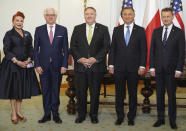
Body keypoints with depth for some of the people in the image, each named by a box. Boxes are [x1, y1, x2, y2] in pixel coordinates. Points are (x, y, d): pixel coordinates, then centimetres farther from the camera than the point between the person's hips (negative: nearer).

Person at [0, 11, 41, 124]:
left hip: (25, 65, 4)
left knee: (22, 87, 8)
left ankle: (19, 111, 21)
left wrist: (28, 60, -6)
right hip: (12, 64, -4)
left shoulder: (27, 34, 11)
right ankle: (14, 113, 12)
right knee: (12, 87, 1)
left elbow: (30, 49, 11)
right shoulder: (9, 34, -3)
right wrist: (17, 61, -16)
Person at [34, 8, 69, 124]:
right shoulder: (39, 30, 4)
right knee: (45, 91, 6)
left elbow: (65, 49, 3)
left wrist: (64, 65, -4)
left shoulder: (63, 30, 3)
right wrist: (37, 65, -4)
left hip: (57, 65, 0)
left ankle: (55, 114, 17)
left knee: (56, 90, 7)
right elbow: (36, 49, 4)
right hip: (43, 66, 1)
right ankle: (47, 114, 16)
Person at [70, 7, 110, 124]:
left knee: (95, 92, 6)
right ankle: (81, 114, 20)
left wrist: (95, 59, -13)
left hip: (97, 67, -1)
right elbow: (73, 46, 5)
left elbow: (106, 47, -2)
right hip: (80, 66, 1)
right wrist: (80, 59, -10)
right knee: (80, 92, 5)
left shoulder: (103, 29, 6)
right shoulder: (77, 29, 10)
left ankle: (94, 114, 21)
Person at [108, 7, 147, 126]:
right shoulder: (117, 30, 8)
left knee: (133, 93, 7)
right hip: (119, 68, 1)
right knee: (119, 93, 7)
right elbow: (113, 48, 7)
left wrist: (142, 66, -8)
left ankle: (131, 117, 19)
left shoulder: (140, 30, 3)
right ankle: (120, 117, 19)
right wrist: (111, 64, 1)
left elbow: (143, 50, 0)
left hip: (134, 68, -1)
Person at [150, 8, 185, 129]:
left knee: (172, 95, 4)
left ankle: (172, 120, 14)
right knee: (159, 94, 8)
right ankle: (160, 118, 18)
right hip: (158, 69, 3)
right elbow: (152, 50, 8)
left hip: (171, 70, -3)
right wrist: (152, 67, 1)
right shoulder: (156, 31, 8)